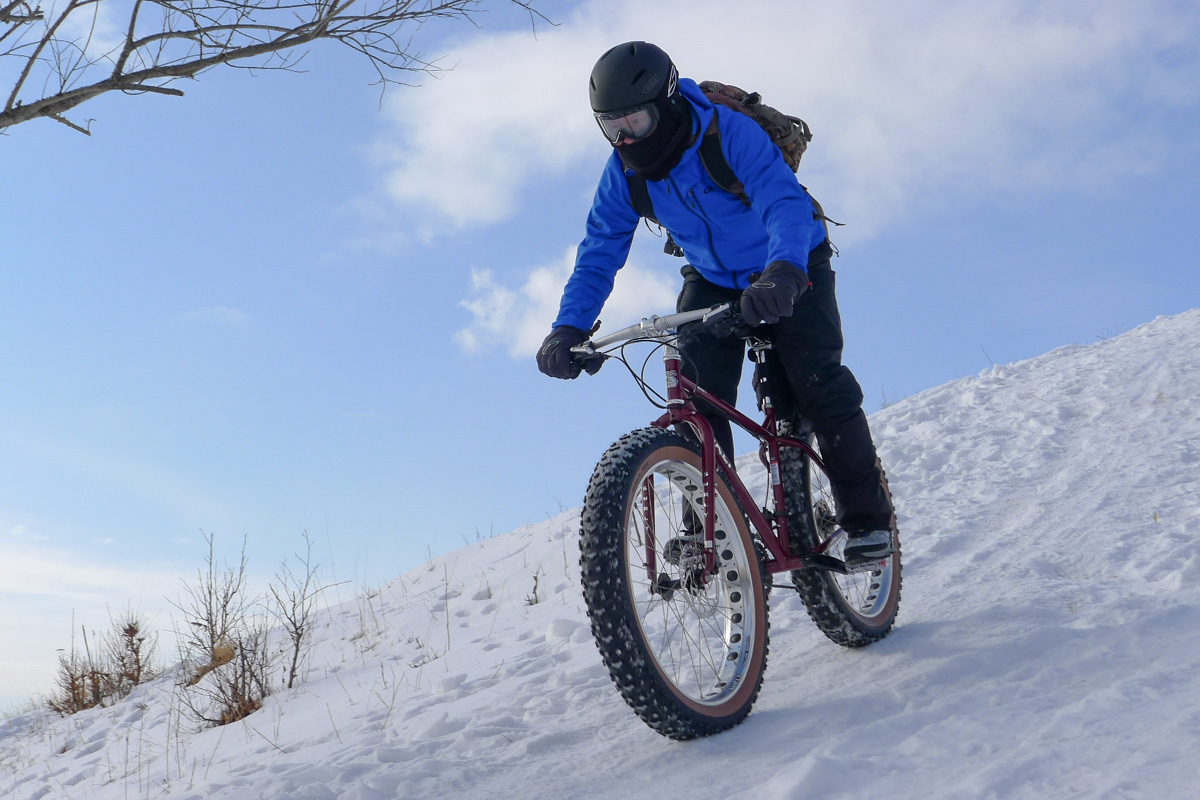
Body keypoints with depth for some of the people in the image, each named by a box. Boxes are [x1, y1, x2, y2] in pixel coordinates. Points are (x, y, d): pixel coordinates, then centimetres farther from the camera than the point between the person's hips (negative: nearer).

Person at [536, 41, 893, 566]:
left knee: (818, 385, -17)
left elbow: (786, 203, -44)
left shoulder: (730, 133, -31)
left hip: (791, 270, -4)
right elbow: (598, 254, -11)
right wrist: (568, 329, -26)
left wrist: (782, 272, -65)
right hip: (712, 281, 5)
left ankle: (867, 516, -1)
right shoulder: (624, 173, -14)